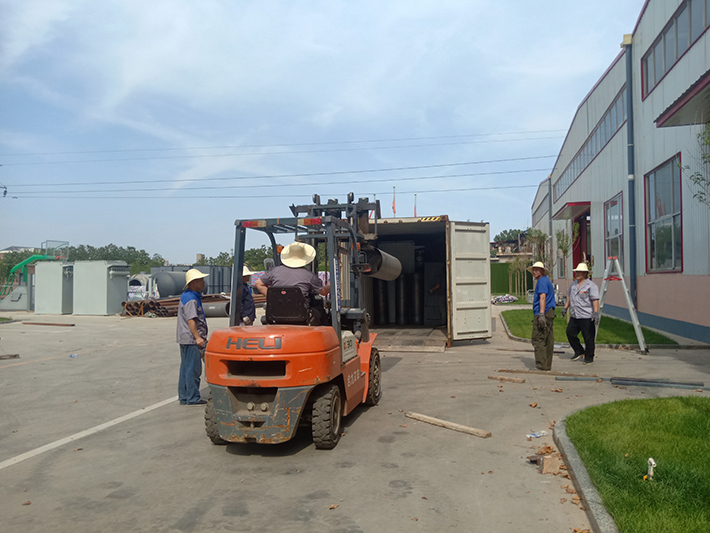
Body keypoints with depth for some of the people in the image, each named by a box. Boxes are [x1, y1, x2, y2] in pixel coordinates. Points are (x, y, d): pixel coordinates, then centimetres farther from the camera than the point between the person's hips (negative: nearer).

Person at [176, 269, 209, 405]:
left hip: (186, 339, 11)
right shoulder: (191, 299, -17)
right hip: (191, 339, -11)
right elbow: (190, 320, -23)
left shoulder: (186, 296, 17)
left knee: (186, 368, 13)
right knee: (193, 369, -5)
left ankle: (184, 397, 20)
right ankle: (193, 398, 1)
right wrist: (198, 337, -23)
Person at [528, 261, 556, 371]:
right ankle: (547, 365, 13)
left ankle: (541, 365, -11)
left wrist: (541, 314, -28)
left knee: (538, 339, -9)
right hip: (550, 313, 10)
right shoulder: (547, 281, 23)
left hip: (542, 313, -10)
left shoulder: (542, 281, -10)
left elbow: (543, 297, -21)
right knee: (548, 340, 10)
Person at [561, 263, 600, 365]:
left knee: (588, 338, -1)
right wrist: (565, 308, 26)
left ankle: (589, 357, 14)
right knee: (570, 333, 7)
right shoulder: (573, 284, 14)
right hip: (574, 316, 7)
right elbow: (569, 296, 27)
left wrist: (596, 313, -27)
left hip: (587, 317, -7)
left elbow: (595, 300, -17)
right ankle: (579, 352, 25)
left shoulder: (591, 285, -9)